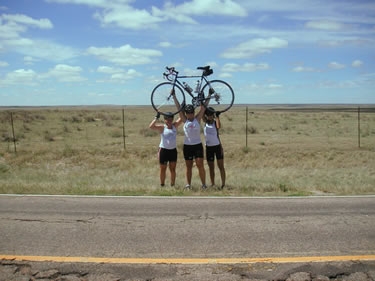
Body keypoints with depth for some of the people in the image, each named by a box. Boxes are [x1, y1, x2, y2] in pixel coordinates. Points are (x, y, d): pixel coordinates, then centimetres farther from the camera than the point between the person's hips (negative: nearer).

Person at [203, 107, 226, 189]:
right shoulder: (205, 121, 4)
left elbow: (219, 126, -26)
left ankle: (223, 184, 5)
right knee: (211, 168, 8)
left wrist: (217, 116, -27)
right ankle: (212, 184, 15)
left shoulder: (215, 122, -4)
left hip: (217, 146, -3)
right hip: (208, 147, 3)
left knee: (221, 166, 1)